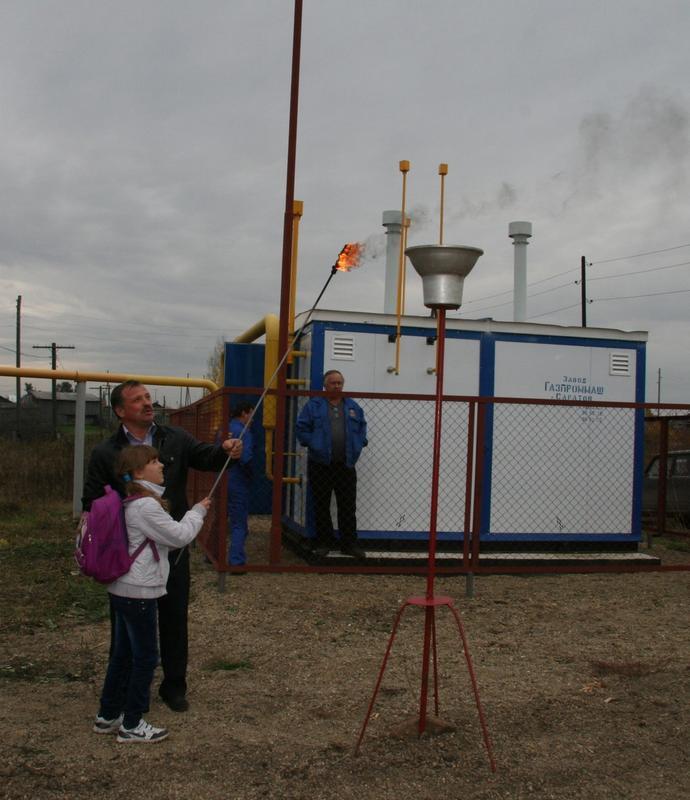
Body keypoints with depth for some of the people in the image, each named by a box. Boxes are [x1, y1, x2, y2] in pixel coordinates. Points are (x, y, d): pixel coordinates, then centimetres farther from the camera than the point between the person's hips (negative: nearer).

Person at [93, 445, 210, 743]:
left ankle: (108, 715, 30)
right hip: (139, 592, -10)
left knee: (123, 653, 19)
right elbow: (179, 536, -15)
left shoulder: (130, 502, 9)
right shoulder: (146, 506, -21)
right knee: (146, 657, 3)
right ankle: (132, 724, 14)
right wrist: (198, 512, 0)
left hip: (122, 589, 10)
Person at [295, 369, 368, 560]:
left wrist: (359, 444, 2)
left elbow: (362, 427, 17)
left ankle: (349, 543, 11)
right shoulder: (313, 405, 1)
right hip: (320, 465, -2)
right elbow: (301, 427, -1)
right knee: (321, 506, 5)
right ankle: (323, 542, 15)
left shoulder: (353, 407, 11)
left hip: (346, 465, 2)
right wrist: (312, 444, -10)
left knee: (348, 506, 3)